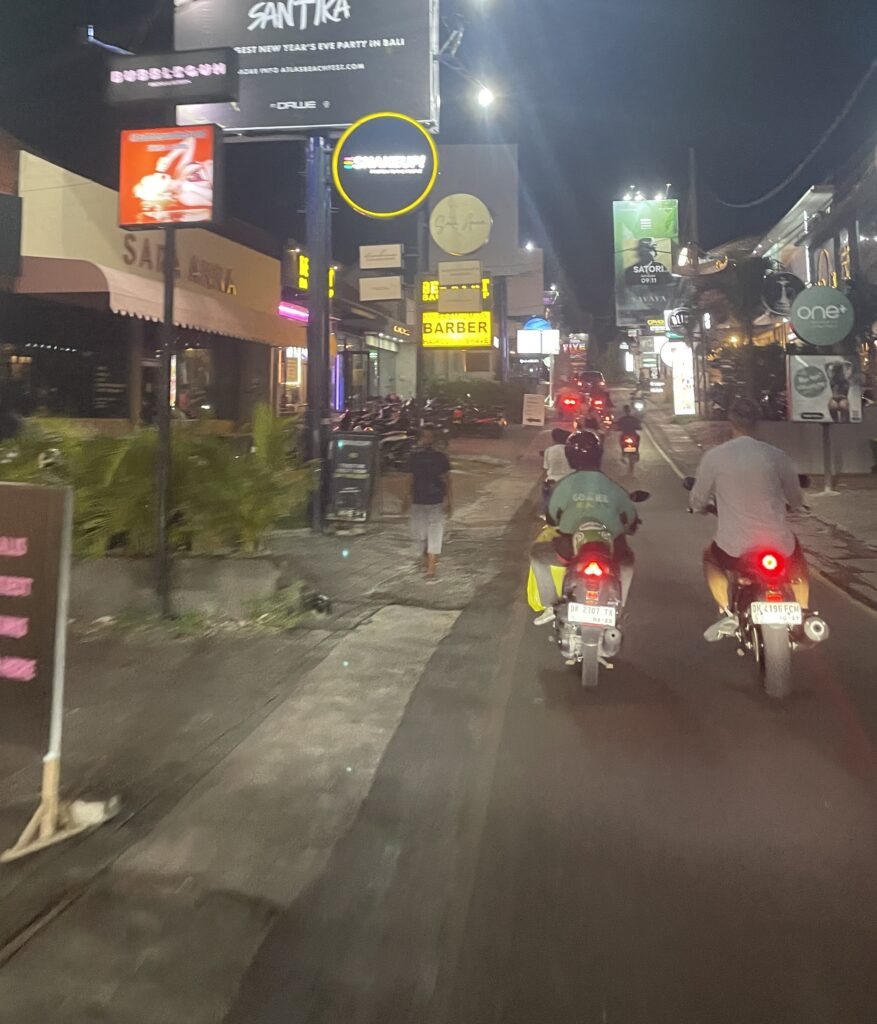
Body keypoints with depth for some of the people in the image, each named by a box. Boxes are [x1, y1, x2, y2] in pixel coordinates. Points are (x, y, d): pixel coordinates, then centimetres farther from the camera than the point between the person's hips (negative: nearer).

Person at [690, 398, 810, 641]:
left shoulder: (713, 457, -6)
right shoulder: (776, 455, -2)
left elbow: (698, 503, 4)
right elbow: (796, 501, 10)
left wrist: (705, 506, 29)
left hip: (735, 549, -2)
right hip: (779, 546, 2)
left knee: (710, 558, 33)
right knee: (798, 565, 37)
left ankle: (726, 613, 14)